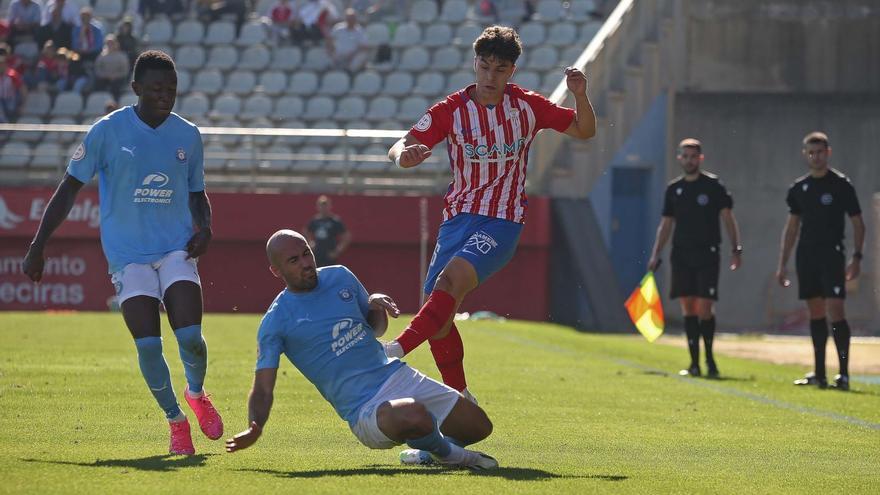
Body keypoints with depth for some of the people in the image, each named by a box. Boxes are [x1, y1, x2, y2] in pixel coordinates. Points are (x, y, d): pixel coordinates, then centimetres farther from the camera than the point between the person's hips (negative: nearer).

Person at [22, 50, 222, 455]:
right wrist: (37, 247, -1)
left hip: (177, 250, 2)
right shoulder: (107, 131, -4)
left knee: (190, 336, -15)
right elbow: (69, 189, 1)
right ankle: (175, 419, 10)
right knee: (148, 345, -12)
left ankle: (196, 392, 18)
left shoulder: (188, 135, 7)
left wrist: (204, 228, -2)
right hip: (127, 255, -2)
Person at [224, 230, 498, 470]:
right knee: (415, 416, -39)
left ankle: (429, 446, 28)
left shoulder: (340, 277, 10)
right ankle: (448, 454, -6)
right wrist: (255, 428, -29)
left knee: (479, 426, 0)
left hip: (397, 374, 7)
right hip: (364, 409, -7)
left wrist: (377, 306, -1)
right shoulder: (275, 322, -7)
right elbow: (263, 389, -9)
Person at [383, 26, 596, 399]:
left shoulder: (528, 106, 0)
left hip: (503, 222, -3)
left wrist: (580, 96, -11)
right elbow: (400, 148, -8)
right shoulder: (452, 109, -1)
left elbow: (584, 131, 10)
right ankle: (460, 397, 16)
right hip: (458, 217, 3)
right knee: (435, 307, 0)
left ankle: (395, 351, -40)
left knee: (452, 279, -29)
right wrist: (403, 154, -33)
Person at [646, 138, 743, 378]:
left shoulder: (713, 185, -1)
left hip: (707, 254, -4)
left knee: (705, 308, -10)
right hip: (682, 254, 4)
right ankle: (694, 362, 7)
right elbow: (666, 224, 15)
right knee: (688, 307, 3)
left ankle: (709, 358, 4)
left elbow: (727, 217, -1)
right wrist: (655, 255, 8)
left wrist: (736, 248, -10)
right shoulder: (673, 189, 11)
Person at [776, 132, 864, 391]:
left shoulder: (841, 184, -2)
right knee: (815, 313, 8)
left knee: (835, 310, -13)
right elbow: (792, 227, 18)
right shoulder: (799, 188, 12)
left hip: (832, 253, -5)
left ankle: (844, 373, -12)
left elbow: (857, 223, -1)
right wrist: (782, 264, 14)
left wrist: (856, 257, -12)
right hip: (806, 255, 5)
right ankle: (819, 374, 12)